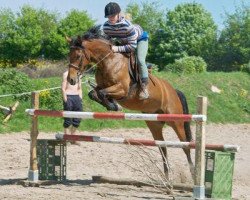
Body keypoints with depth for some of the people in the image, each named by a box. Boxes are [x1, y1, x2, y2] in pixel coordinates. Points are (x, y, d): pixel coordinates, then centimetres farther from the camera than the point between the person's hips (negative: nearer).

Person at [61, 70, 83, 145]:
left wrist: (80, 99, 10)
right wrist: (65, 100, -15)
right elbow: (63, 88, -9)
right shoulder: (66, 74, -5)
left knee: (77, 119, 7)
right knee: (68, 119, -4)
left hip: (77, 97, 7)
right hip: (68, 97, -7)